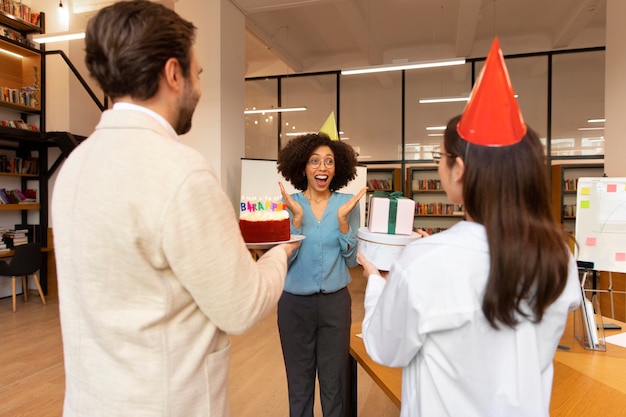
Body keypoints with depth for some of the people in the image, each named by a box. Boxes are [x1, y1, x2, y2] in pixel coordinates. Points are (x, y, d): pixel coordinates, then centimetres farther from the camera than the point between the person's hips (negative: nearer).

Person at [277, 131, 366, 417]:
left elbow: (352, 259, -3)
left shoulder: (348, 203, -4)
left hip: (336, 302, 1)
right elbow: (283, 259, -11)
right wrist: (297, 218, -22)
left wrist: (343, 220, -17)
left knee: (335, 381, 15)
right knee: (299, 381, 16)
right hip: (294, 303, 0)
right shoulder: (288, 204, -6)